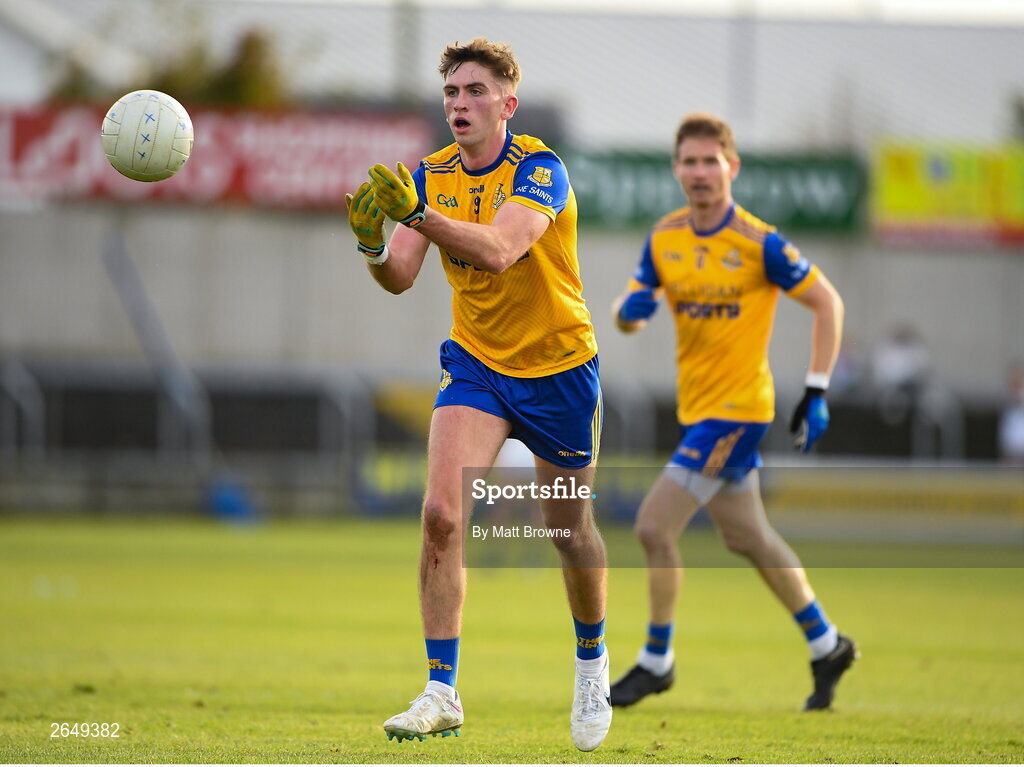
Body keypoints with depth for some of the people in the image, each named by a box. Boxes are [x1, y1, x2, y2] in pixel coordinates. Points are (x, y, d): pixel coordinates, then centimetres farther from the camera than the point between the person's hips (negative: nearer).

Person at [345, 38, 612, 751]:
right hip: (476, 364, 3)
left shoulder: (540, 169, -19)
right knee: (442, 512, -17)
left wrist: (419, 212, -50)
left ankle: (593, 662, 38)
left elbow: (498, 250, -37)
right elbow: (400, 276, -12)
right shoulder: (432, 175, -3)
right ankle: (442, 693, -15)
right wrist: (373, 244, -35)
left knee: (569, 528, 10)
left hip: (559, 366, -3)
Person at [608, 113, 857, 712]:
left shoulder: (760, 244, -15)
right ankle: (828, 646, 32)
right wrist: (630, 309, -16)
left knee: (655, 526, -12)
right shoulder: (664, 239, 2)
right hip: (696, 407, 7)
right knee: (749, 538, 17)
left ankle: (657, 662, 4)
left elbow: (826, 303, -8)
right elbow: (631, 312, 10)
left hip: (738, 407, -7)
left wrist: (816, 393, -12)